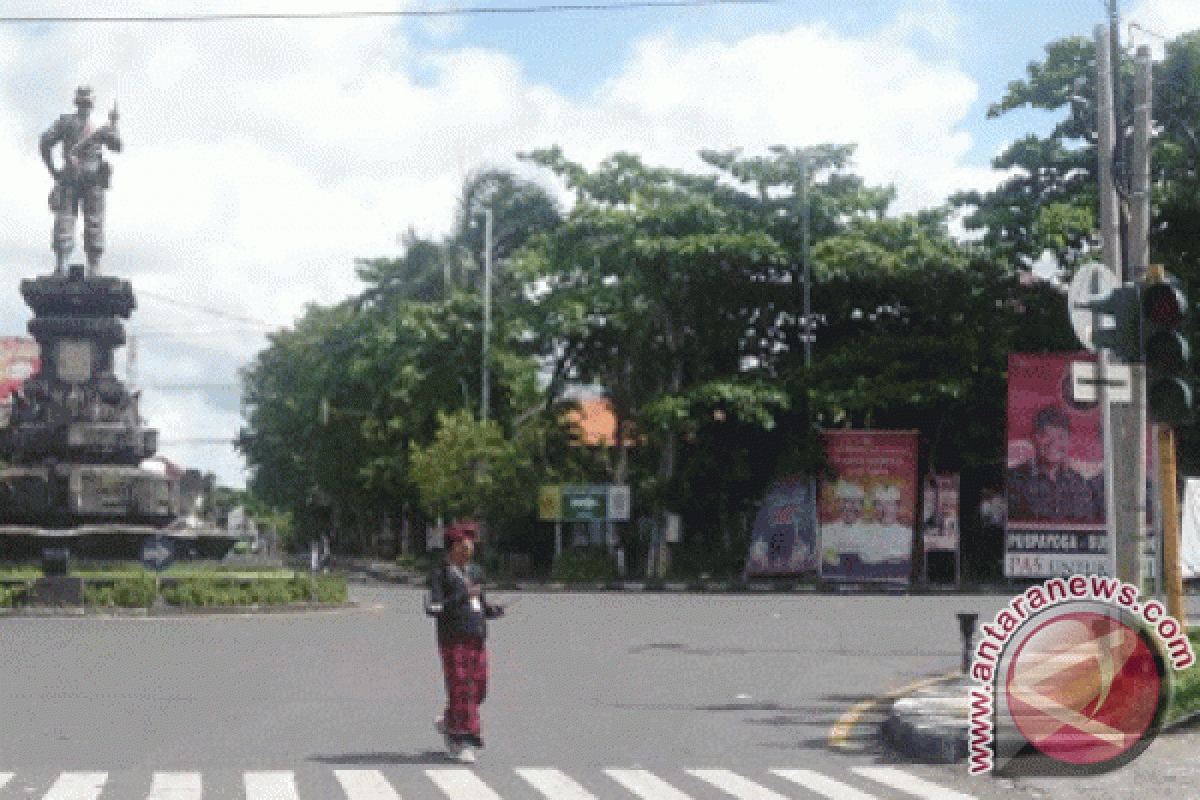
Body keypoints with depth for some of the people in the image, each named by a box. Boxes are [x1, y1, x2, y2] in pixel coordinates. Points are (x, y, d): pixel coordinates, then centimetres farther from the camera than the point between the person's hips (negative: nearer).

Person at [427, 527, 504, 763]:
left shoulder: (474, 573, 18)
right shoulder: (440, 575, -2)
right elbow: (434, 608, -13)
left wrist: (496, 610, 2)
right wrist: (463, 596, -23)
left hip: (477, 639, 6)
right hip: (453, 639, -6)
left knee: (478, 689, 7)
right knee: (460, 690, -8)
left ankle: (447, 723, 30)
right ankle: (464, 743, -3)